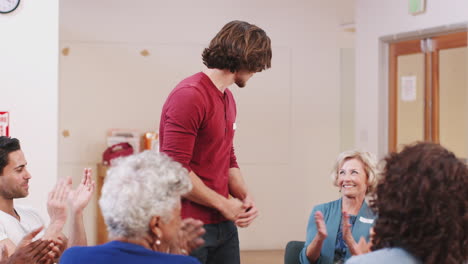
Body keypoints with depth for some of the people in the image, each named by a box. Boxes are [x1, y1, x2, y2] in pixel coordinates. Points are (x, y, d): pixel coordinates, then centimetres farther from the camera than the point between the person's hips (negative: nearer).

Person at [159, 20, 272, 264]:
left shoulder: (228, 98, 13)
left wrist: (245, 196, 0)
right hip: (189, 227, -8)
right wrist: (224, 204, -13)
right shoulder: (189, 95, -16)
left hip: (224, 224, 8)